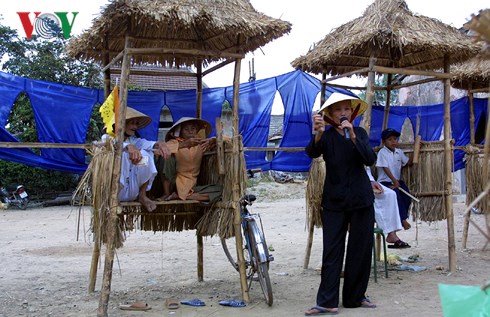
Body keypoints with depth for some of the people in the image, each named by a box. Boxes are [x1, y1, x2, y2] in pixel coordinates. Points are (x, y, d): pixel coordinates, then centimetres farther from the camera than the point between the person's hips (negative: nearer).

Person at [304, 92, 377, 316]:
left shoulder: (360, 133, 4)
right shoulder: (327, 136, -2)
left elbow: (370, 159, -11)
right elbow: (312, 153, -23)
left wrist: (353, 137, -25)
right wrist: (317, 134, -44)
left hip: (361, 200, 2)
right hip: (334, 202, -2)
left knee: (361, 249, 6)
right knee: (332, 251, -5)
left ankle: (355, 297, 19)